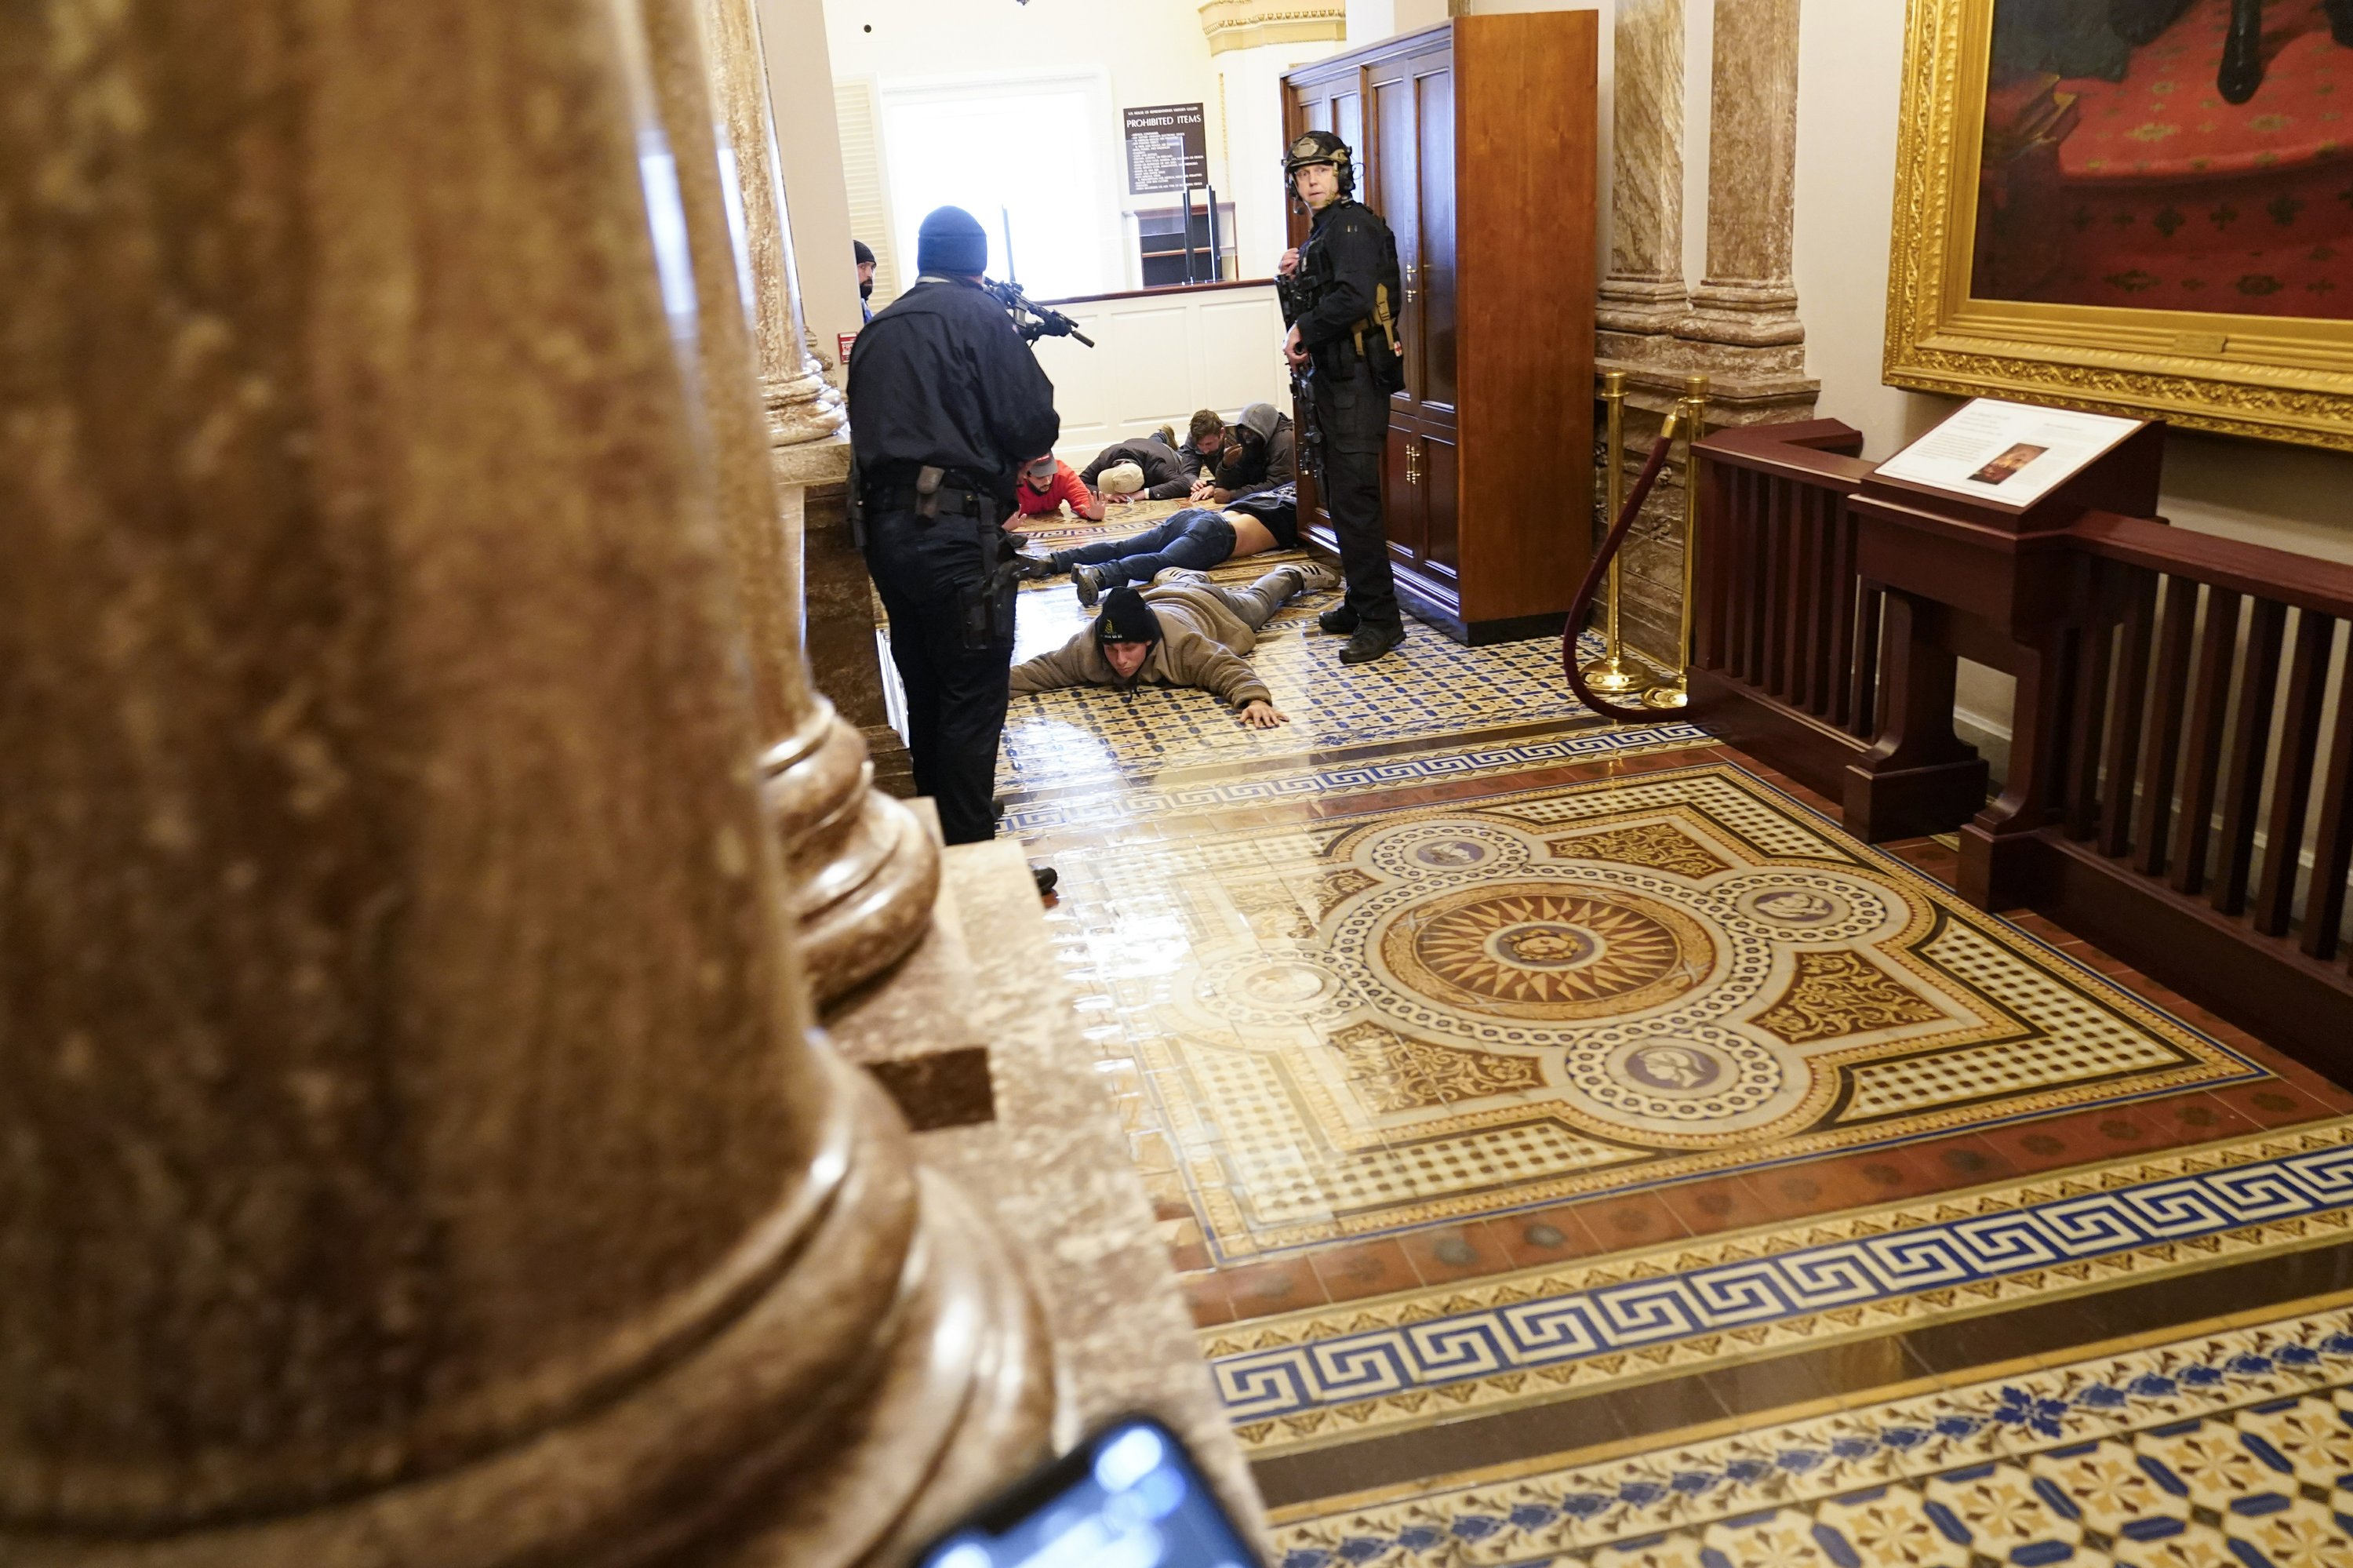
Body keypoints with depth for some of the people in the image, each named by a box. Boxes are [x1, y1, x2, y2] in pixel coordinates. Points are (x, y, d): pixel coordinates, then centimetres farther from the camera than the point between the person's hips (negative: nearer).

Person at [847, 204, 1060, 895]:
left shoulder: (877, 328, 15)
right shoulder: (981, 316, -4)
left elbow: (867, 428, 18)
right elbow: (1033, 428, -10)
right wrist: (1035, 382, 10)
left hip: (886, 527, 7)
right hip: (955, 529, -7)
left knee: (926, 692, 17)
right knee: (972, 700, -2)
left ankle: (939, 838, 29)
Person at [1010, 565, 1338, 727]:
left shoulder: (1181, 642, -52)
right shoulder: (1086, 647, -42)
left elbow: (1227, 668, -54)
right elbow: (1042, 669, -39)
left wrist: (1255, 699, -74)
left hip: (1209, 608, -2)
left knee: (1255, 602, 31)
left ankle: (1293, 576, 59)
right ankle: (1186, 576, 73)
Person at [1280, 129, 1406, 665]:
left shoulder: (1352, 224, -12)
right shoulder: (1325, 229, 19)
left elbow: (1353, 298, -27)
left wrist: (1304, 330, -14)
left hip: (1357, 379, -11)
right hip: (1334, 379, 11)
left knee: (1354, 499, -12)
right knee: (1340, 495, 15)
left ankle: (1380, 619, -9)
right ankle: (1360, 605, 24)